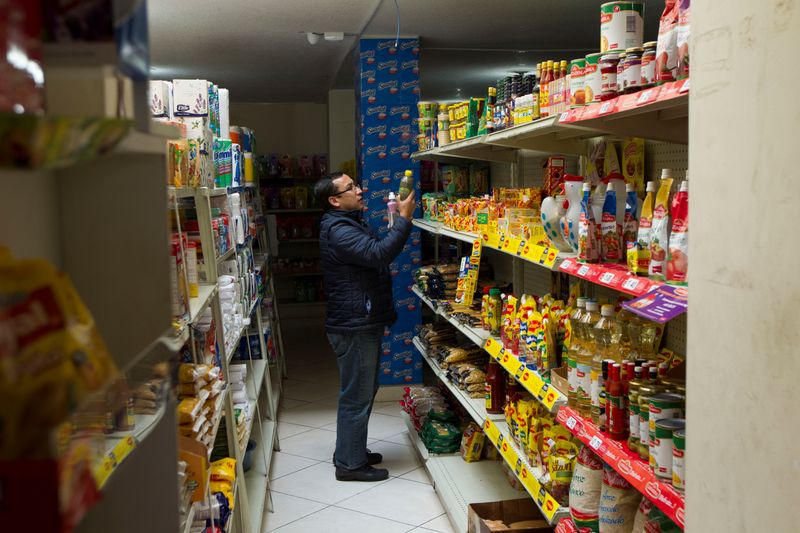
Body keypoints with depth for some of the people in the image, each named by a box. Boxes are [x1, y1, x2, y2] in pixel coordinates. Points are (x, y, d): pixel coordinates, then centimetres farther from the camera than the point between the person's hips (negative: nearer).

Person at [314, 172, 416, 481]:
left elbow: (374, 254, 23)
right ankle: (350, 464, 11)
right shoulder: (338, 231, -20)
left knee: (364, 391, 20)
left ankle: (351, 450, 33)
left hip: (363, 324, 11)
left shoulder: (350, 224, 16)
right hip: (353, 328, -11)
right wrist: (404, 219, -26)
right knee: (357, 395, -1)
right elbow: (379, 254, -32)